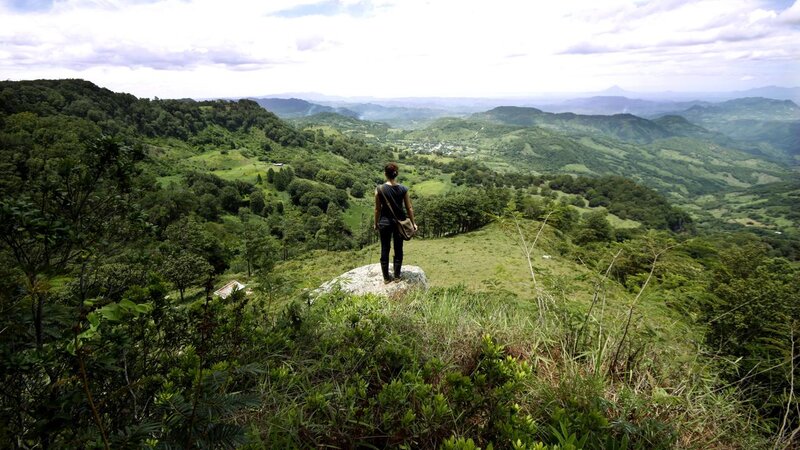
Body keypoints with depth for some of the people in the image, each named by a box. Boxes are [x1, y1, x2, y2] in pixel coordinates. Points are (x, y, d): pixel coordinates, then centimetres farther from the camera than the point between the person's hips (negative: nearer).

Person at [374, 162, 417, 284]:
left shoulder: (380, 189, -11)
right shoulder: (403, 189, -7)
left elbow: (377, 209, -6)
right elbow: (409, 208, -2)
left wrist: (376, 223, 7)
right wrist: (413, 223, 9)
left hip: (385, 222, -1)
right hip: (400, 222, 1)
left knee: (385, 249, 10)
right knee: (398, 249, 13)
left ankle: (386, 277, 18)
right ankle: (397, 276, 22)